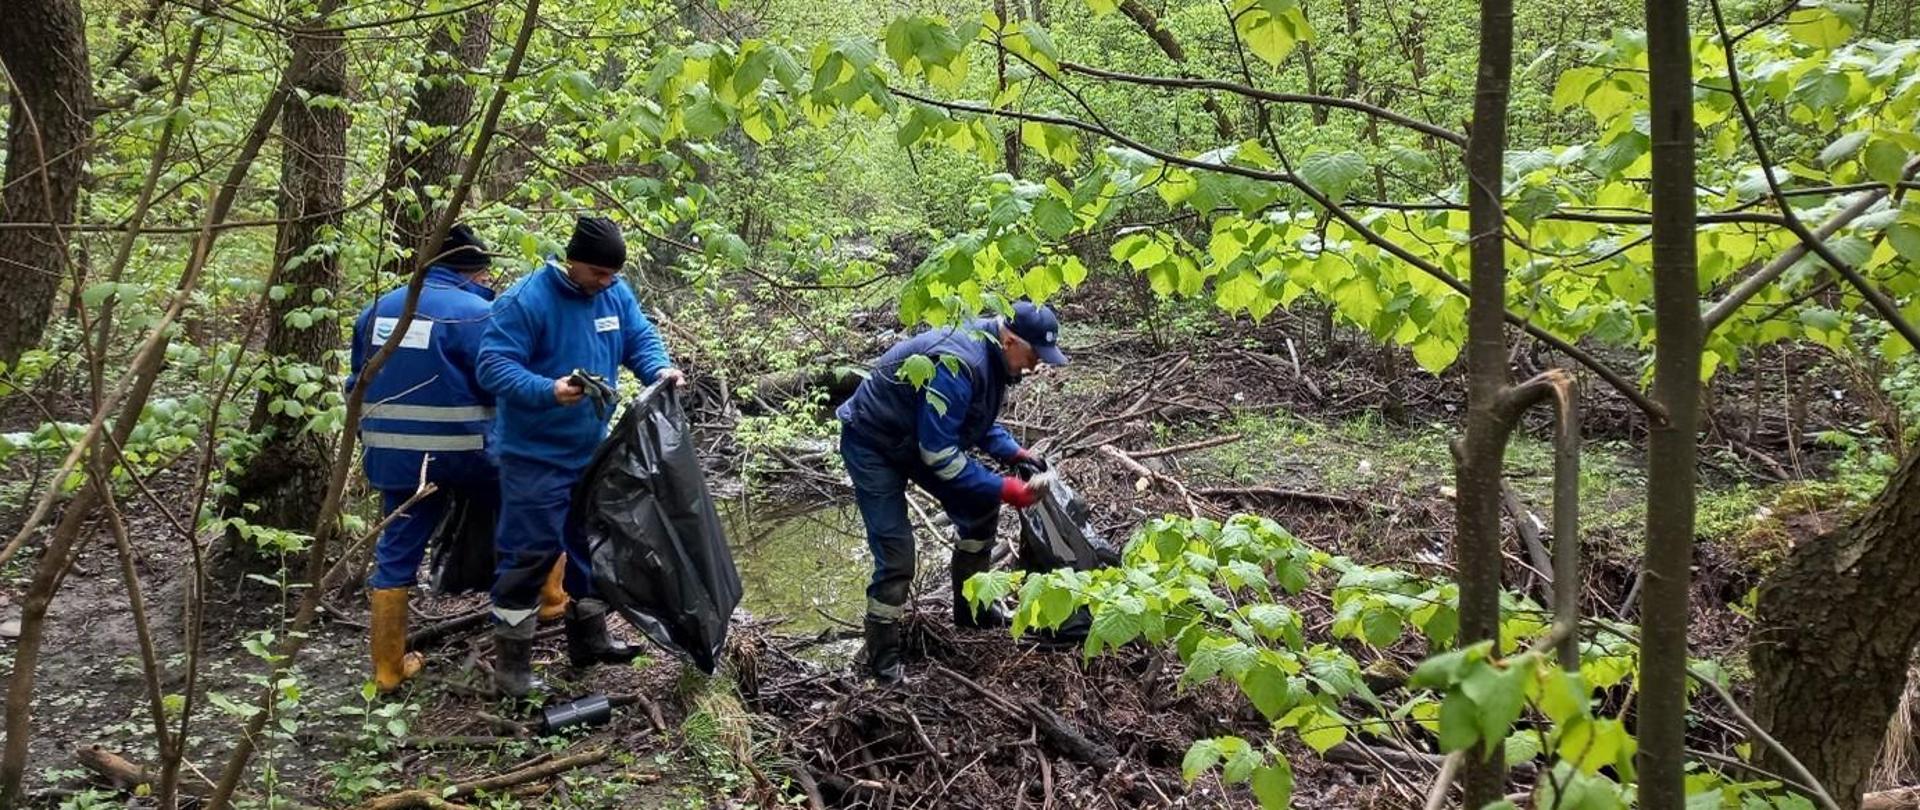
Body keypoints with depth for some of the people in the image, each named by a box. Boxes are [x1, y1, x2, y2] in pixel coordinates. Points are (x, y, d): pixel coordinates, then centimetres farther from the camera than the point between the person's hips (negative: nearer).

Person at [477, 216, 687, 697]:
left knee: (593, 543, 18)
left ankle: (588, 639, 35)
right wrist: (549, 390, -38)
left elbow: (641, 338, 8)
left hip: (592, 450, 8)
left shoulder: (616, 294, 1)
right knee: (530, 552, -6)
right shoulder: (526, 300, -20)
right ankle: (510, 661, 6)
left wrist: (660, 369, -16)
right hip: (536, 455, -7)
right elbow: (493, 366, -22)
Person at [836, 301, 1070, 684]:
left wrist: (1016, 454, -5)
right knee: (896, 557, -12)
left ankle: (970, 608, 27)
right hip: (873, 444, -9)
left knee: (980, 509, 9)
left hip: (920, 437, 9)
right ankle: (883, 659, 4)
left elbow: (979, 419, 10)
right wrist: (1004, 488, -28)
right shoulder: (957, 364, -35)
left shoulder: (993, 355, -6)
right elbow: (939, 453, -33)